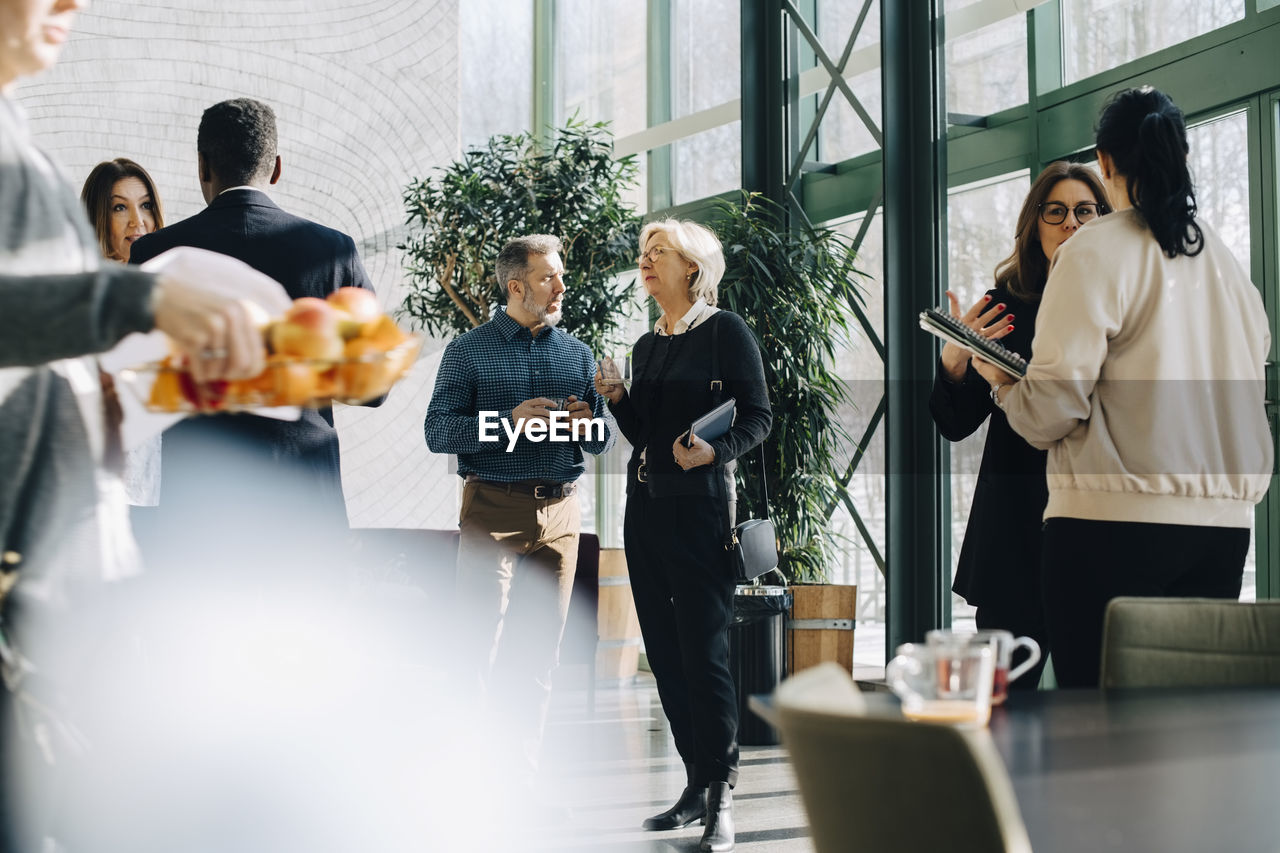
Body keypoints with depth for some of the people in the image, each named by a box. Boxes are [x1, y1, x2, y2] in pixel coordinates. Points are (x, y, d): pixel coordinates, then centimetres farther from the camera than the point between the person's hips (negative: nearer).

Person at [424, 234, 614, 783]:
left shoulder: (577, 354, 14)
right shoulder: (469, 350, 3)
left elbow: (603, 441, 16)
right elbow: (437, 431, -6)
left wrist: (589, 425, -8)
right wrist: (512, 422, -17)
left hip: (559, 512, 4)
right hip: (494, 507, -4)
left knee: (539, 652, 6)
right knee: (484, 645, -7)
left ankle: (524, 775, 14)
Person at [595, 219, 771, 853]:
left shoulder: (723, 330, -3)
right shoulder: (646, 346, 17)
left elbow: (758, 417, -7)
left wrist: (715, 449, -23)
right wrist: (614, 398, 3)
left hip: (699, 505, -7)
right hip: (644, 507, 8)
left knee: (703, 651, -9)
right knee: (663, 651, 8)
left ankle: (721, 799, -3)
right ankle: (697, 784, 18)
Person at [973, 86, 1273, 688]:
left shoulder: (1093, 253, -5)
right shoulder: (1224, 258, 14)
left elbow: (1054, 405, -11)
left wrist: (1000, 383, 9)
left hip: (1115, 520, -6)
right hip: (1224, 524, 6)